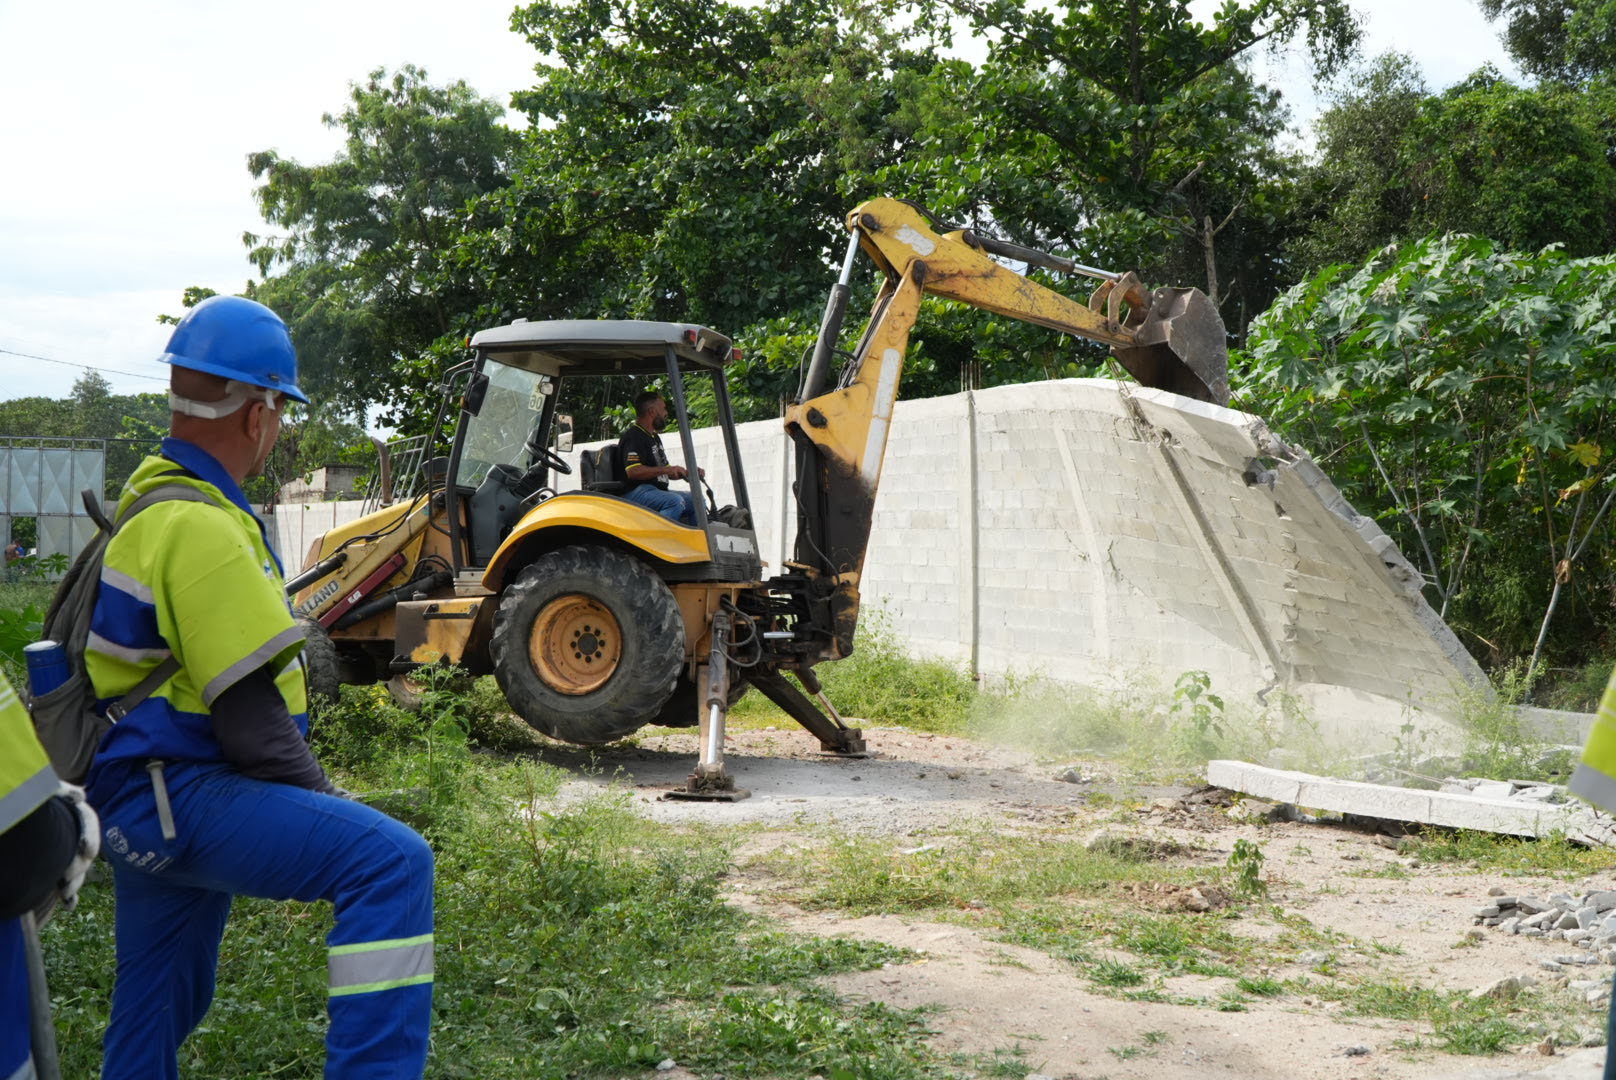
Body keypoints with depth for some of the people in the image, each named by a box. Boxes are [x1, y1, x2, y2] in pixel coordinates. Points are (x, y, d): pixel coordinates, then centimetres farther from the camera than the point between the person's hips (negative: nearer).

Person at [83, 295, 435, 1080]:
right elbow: (247, 714, -21)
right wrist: (325, 808, -9)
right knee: (392, 862, -24)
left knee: (156, 1009, 21)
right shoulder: (201, 528, -19)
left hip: (146, 798, 11)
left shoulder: (150, 502, 14)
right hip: (172, 798, -11)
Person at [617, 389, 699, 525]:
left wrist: (689, 473, 11)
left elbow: (666, 473, 28)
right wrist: (665, 469, -25)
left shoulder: (654, 437, 24)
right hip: (636, 493, -10)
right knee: (676, 501, -32)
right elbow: (632, 471, -24)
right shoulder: (633, 437, -9)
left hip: (657, 491, 10)